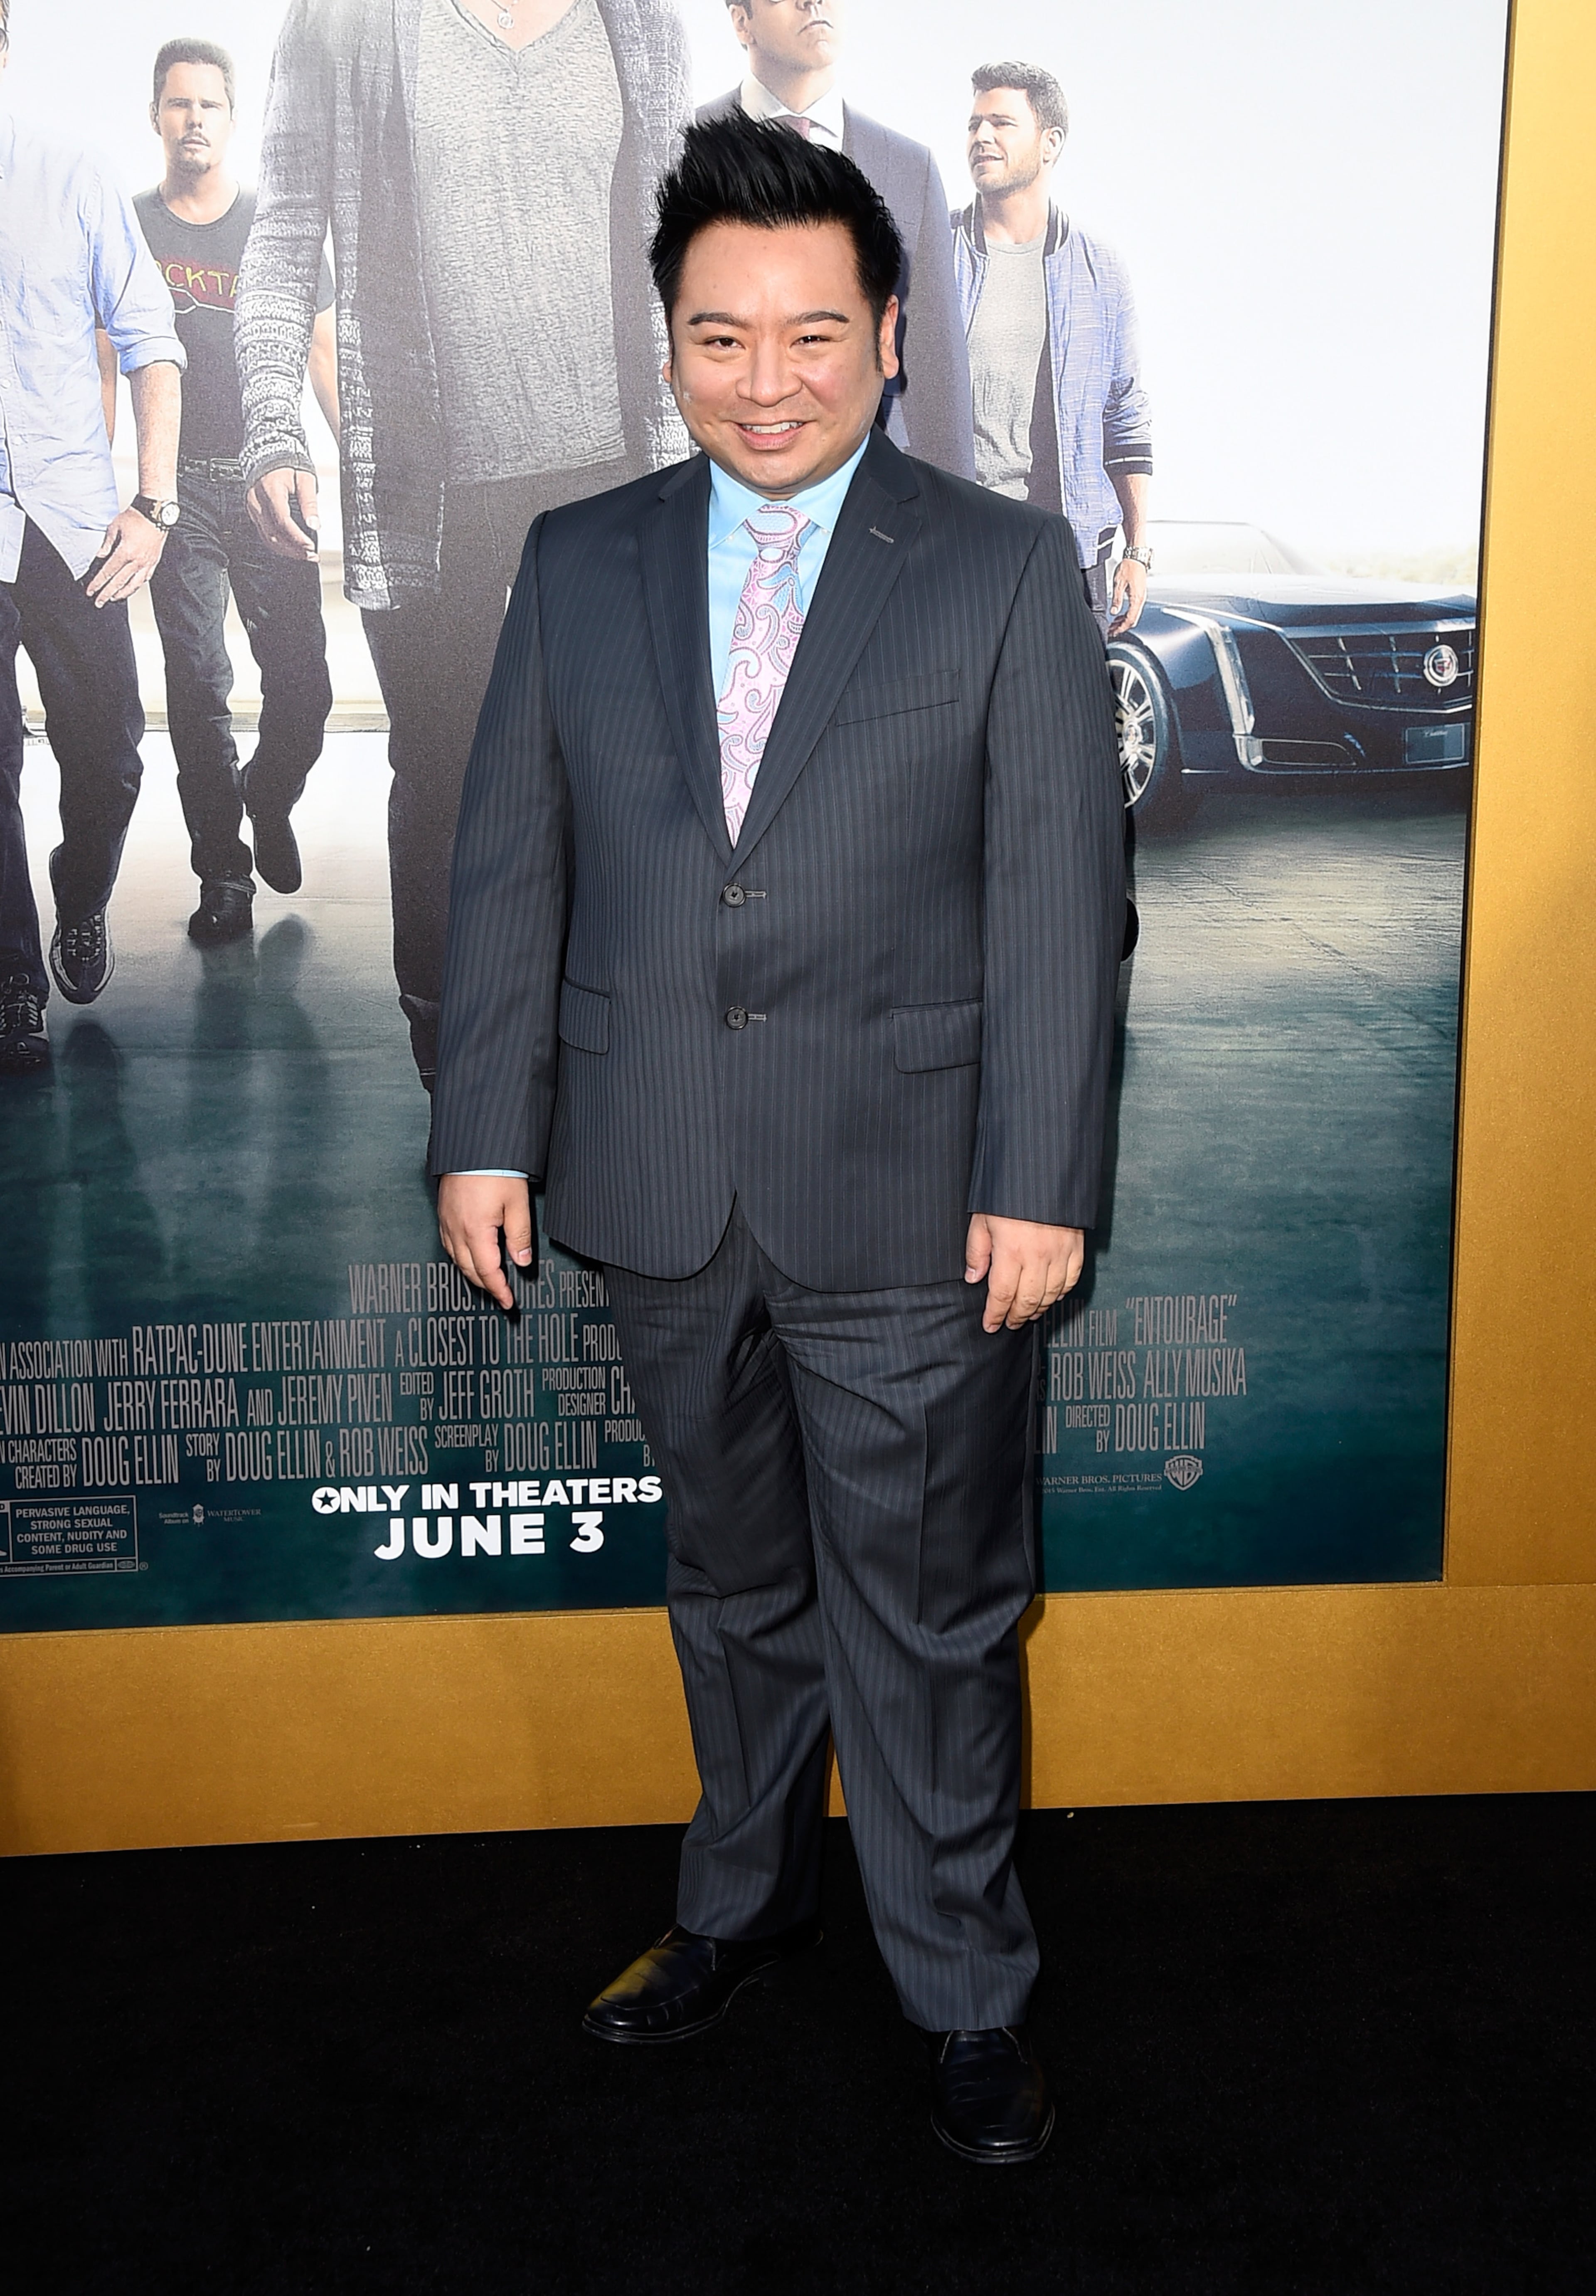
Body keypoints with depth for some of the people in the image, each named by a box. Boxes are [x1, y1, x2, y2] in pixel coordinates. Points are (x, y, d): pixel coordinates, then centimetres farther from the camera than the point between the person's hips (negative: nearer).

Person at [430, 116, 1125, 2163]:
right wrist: (487, 1130, 2)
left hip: (906, 1207, -3)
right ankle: (744, 1897, 43)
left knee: (927, 1612, 8)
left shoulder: (1005, 571, -3)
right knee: (732, 1579, 20)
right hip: (658, 1193, 3)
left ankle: (963, 1994, 29)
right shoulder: (576, 565, 6)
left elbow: (1058, 898, -6)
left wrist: (1038, 1183, -10)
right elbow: (510, 863, 6)